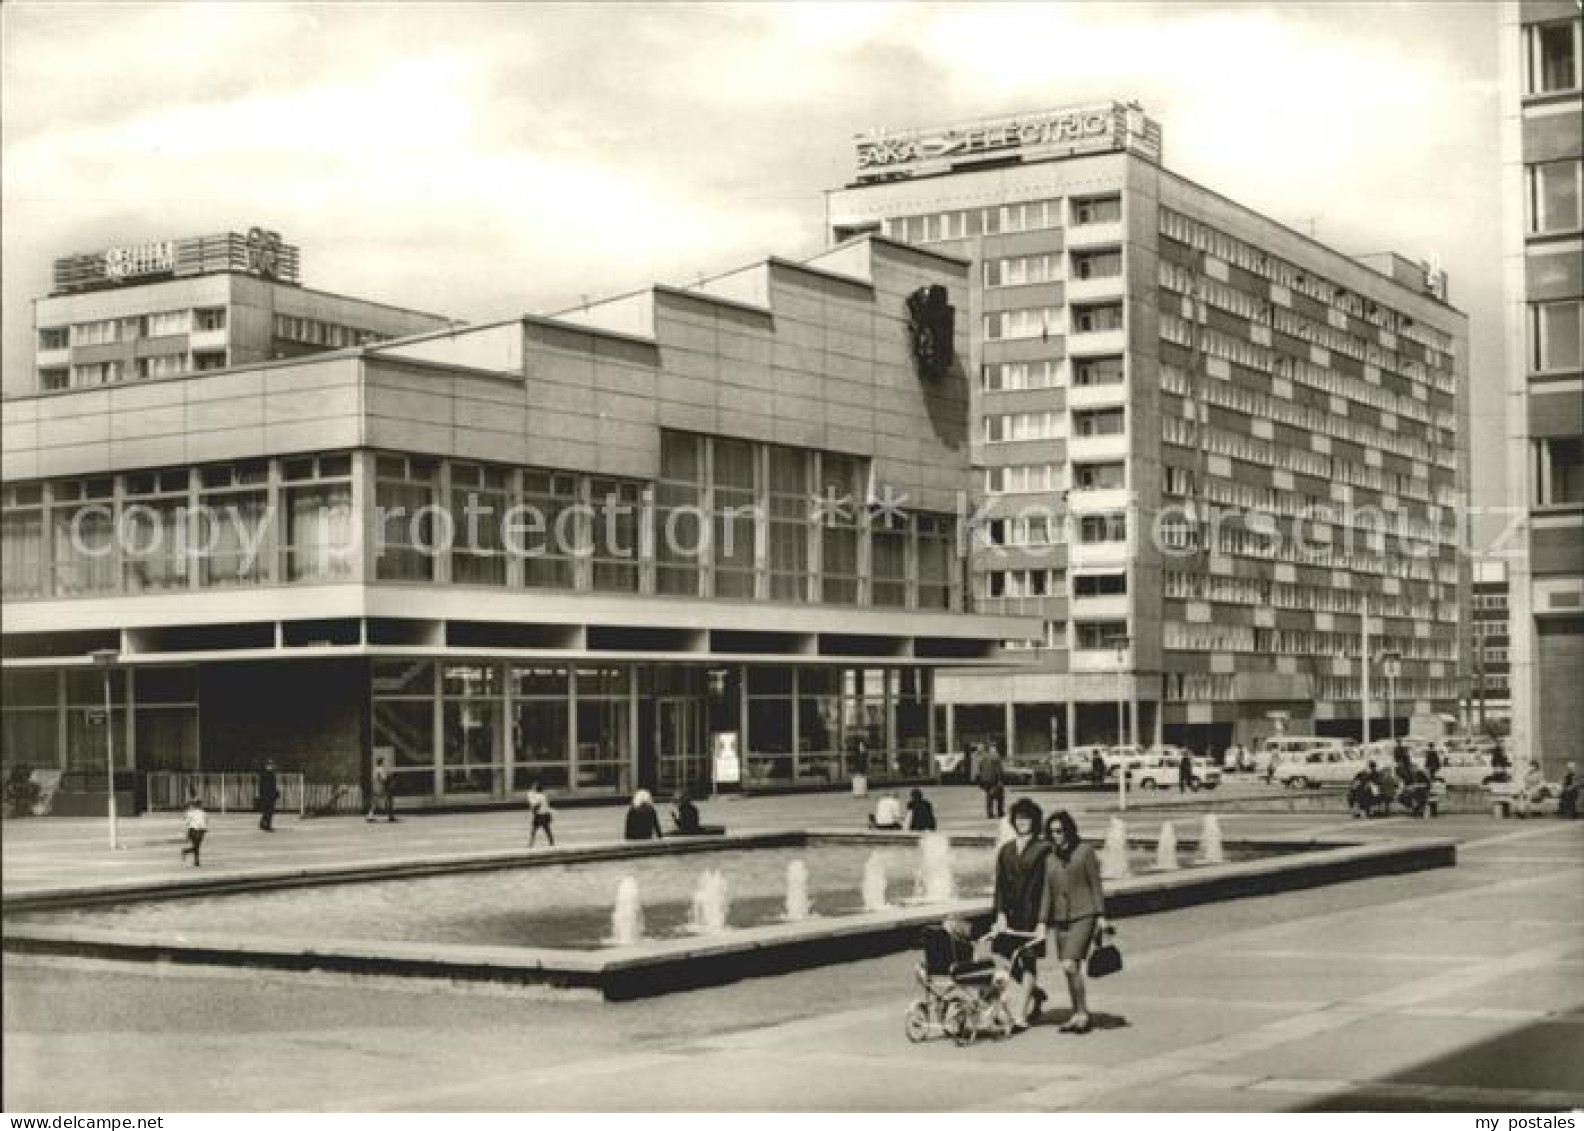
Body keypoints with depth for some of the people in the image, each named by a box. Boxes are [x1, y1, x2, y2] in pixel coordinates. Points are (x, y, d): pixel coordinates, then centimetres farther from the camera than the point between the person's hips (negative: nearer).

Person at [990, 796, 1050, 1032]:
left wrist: (1042, 922, -13)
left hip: (1032, 912, -4)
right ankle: (1034, 992, 32)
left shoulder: (1043, 850, -3)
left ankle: (1021, 1014, -4)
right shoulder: (1006, 850, 11)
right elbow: (1000, 884, 9)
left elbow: (1046, 886, -7)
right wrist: (1000, 914, -3)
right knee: (1012, 958, 4)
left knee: (1027, 958, -6)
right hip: (1010, 911, 4)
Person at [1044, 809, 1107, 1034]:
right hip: (1060, 919, 5)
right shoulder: (1049, 857, 8)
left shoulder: (1085, 851, -2)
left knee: (1070, 965, -17)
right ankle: (1077, 1015, 17)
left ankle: (1082, 1014, -6)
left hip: (1083, 916, -5)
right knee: (1070, 970, 8)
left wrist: (1100, 915, -5)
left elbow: (1095, 885, -1)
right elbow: (1047, 891, 10)